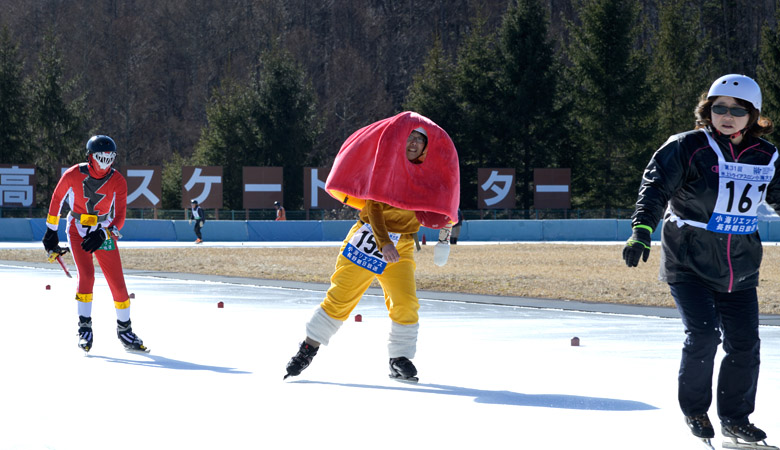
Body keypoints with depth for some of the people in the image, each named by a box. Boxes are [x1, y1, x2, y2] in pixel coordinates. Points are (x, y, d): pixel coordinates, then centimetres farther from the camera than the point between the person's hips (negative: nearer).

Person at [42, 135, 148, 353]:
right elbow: (57, 198, 4)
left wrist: (103, 235, -30)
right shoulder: (73, 175, -13)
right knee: (86, 274, -21)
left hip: (104, 233, 2)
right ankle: (84, 327, -12)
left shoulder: (118, 182, -12)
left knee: (118, 283, -2)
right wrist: (51, 231, 9)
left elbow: (120, 217, -13)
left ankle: (124, 330, 15)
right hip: (77, 230, -2)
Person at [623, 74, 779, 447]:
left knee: (744, 343, 1)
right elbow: (656, 188, -14)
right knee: (703, 335, -15)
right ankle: (695, 410, 8)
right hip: (689, 262, -4)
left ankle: (735, 418, 19)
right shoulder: (686, 148, -10)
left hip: (740, 268, 4)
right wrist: (642, 231, -28)